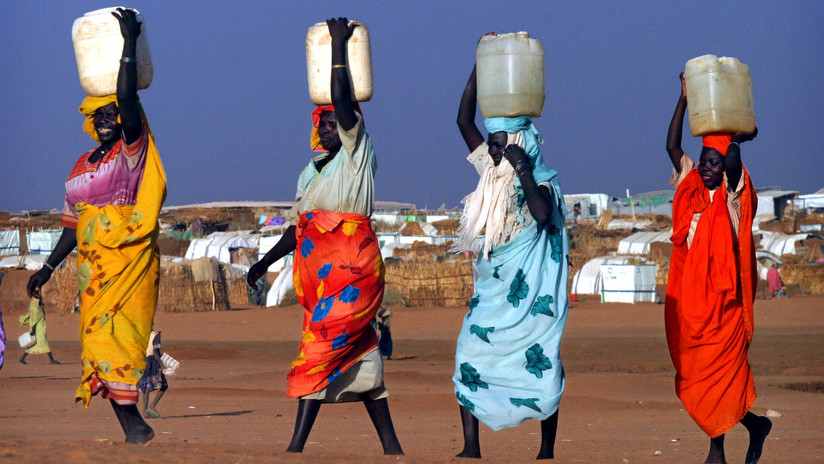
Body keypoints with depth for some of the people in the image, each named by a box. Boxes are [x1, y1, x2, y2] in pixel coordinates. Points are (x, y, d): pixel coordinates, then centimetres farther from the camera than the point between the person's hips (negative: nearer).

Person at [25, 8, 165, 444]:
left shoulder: (132, 152, -2)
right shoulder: (81, 168, 17)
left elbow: (128, 102, -18)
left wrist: (129, 46, -21)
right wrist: (48, 267, 21)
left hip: (130, 262, -7)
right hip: (93, 269, 7)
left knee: (112, 342, -17)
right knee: (98, 340, 2)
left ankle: (133, 422, -19)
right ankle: (134, 430, 5)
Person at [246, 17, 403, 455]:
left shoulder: (357, 155, -1)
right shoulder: (309, 173, 20)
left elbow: (342, 100, -13)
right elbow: (298, 227, 24)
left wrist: (339, 45, -11)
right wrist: (264, 263, 19)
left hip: (352, 273, -8)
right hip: (316, 275, 8)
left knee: (321, 348, -16)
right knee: (357, 355, 8)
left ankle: (297, 444, -22)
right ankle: (390, 445, 11)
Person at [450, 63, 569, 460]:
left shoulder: (541, 181, -8)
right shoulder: (491, 171, 7)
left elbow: (543, 215, -29)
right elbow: (464, 120, 5)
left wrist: (523, 171, -29)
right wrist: (480, 67, -1)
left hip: (531, 292, -5)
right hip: (493, 290, 5)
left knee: (541, 366, -2)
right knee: (471, 354, -7)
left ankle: (547, 449, 8)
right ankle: (471, 448, -6)